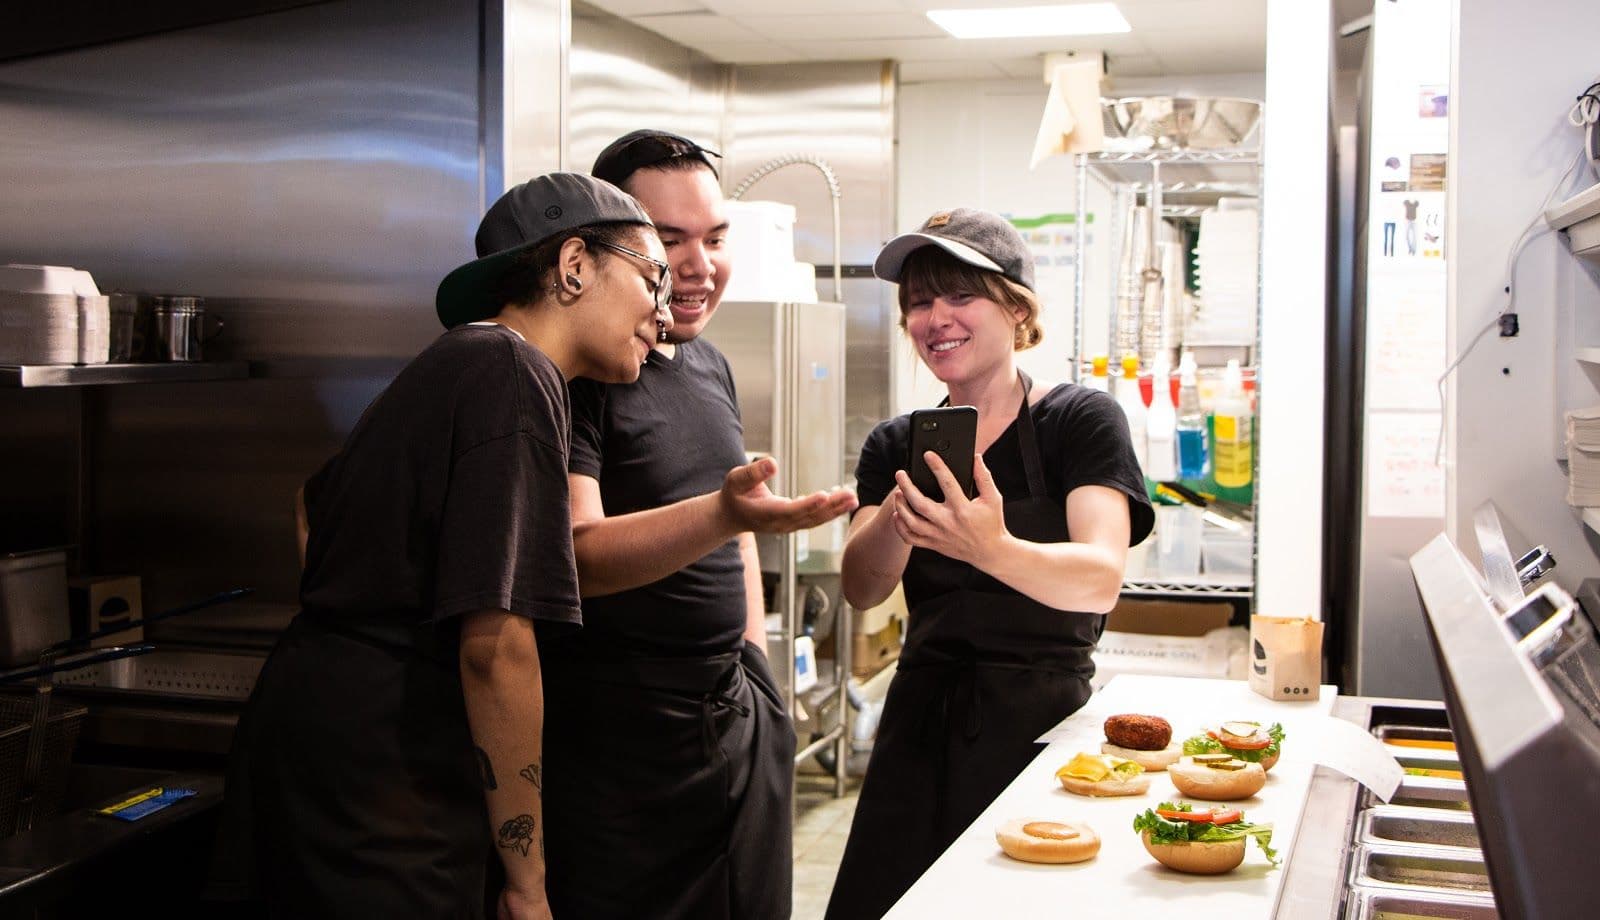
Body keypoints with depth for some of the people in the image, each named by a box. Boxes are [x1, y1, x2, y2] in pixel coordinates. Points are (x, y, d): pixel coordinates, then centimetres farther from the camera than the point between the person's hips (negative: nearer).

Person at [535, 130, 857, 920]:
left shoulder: (711, 365, 12)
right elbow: (577, 555, -26)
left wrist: (754, 658, 15)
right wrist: (724, 514, -40)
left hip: (735, 710, 8)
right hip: (612, 729, -8)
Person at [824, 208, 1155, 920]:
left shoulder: (1080, 420, -6)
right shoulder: (896, 445, 8)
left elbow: (1101, 580, -21)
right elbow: (860, 589, -6)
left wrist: (993, 549, -41)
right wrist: (898, 522, -28)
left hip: (1040, 724, -4)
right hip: (920, 722, 4)